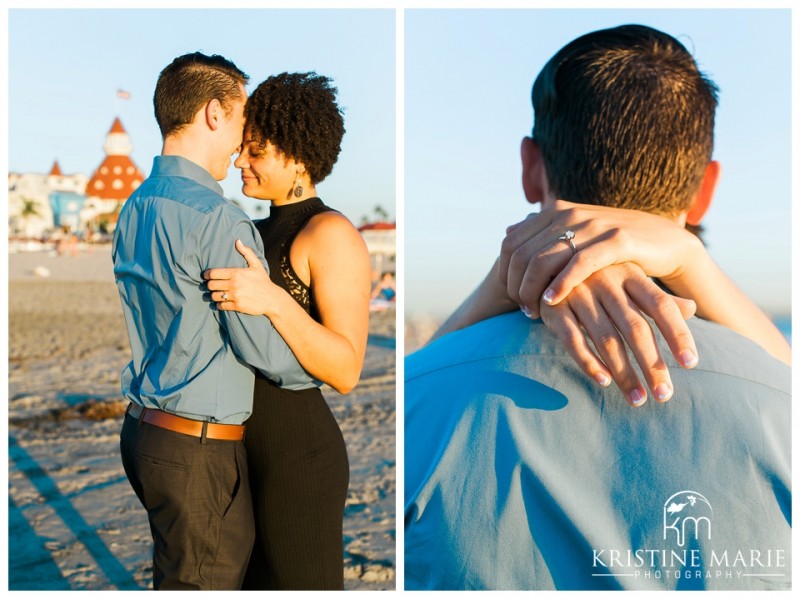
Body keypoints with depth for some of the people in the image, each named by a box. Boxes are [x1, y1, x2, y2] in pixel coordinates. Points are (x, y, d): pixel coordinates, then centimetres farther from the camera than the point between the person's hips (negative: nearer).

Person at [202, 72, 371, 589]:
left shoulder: (334, 235, -16)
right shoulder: (270, 232, 13)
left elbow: (346, 371, -22)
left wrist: (272, 300, -34)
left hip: (297, 462, -10)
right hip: (254, 455, 10)